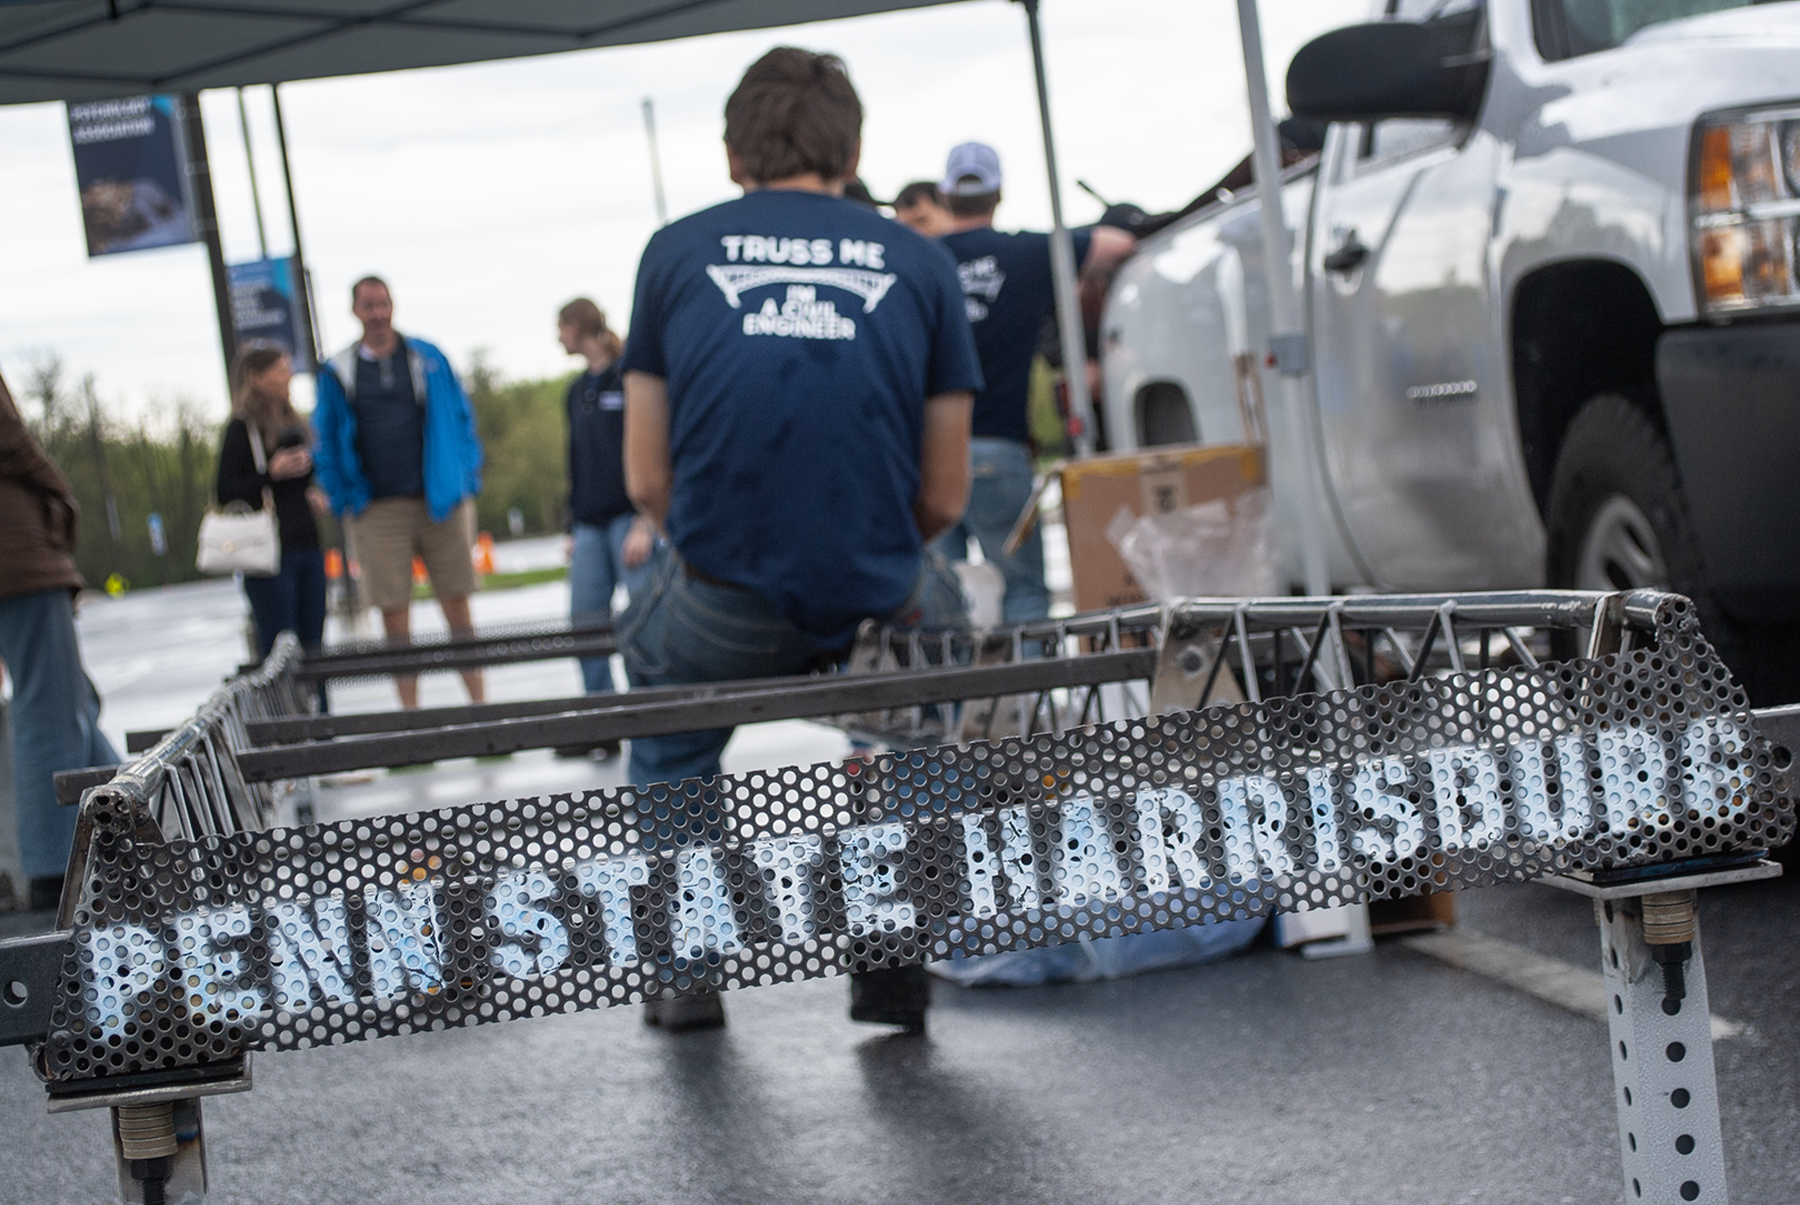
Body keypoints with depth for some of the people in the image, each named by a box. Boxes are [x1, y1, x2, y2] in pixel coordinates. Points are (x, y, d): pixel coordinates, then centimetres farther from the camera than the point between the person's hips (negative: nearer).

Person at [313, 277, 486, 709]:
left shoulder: (429, 360, 7)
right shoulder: (337, 373, 6)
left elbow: (462, 419, 10)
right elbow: (325, 444, 10)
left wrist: (466, 480, 3)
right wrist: (346, 499, 3)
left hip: (440, 504, 0)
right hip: (377, 511, 0)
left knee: (457, 608, 3)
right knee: (394, 615, -1)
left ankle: (479, 702, 9)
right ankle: (411, 714, 5)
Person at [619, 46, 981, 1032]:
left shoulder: (675, 253, 9)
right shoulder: (920, 265, 9)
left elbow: (647, 483, 10)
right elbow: (943, 498, 10)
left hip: (723, 615, 0)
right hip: (877, 606, 0)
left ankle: (690, 974, 29)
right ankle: (892, 967, 24)